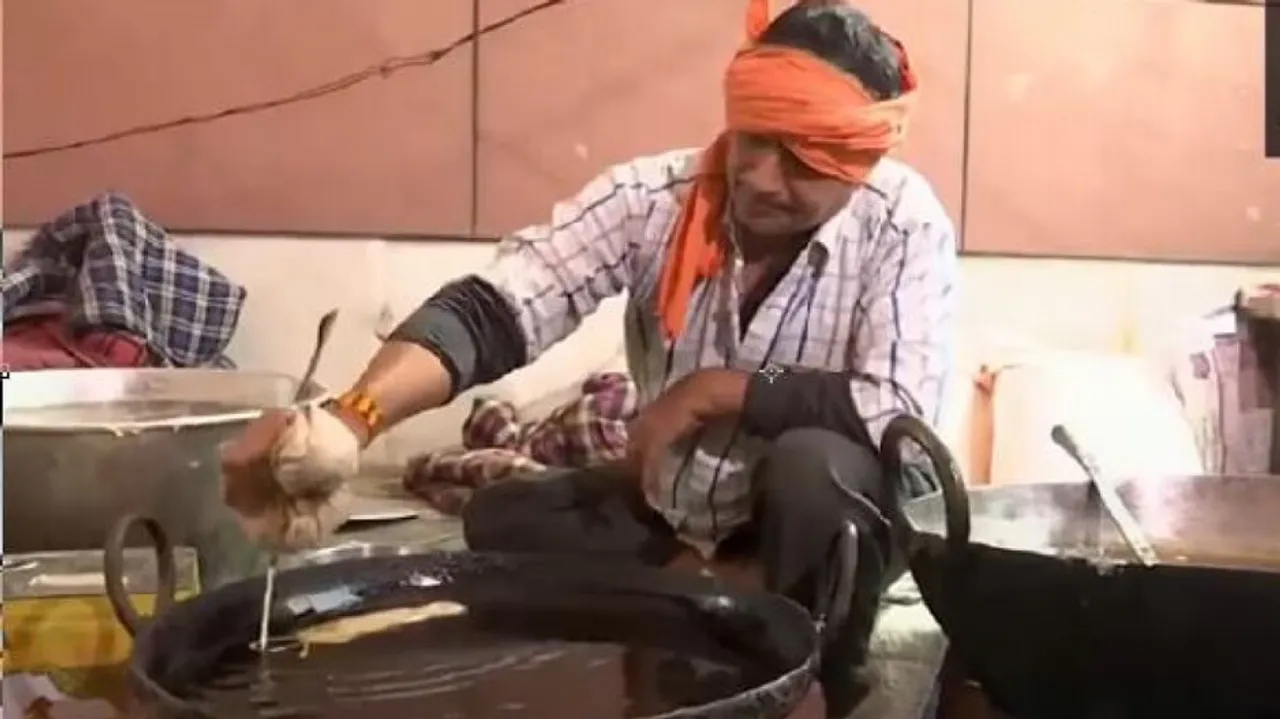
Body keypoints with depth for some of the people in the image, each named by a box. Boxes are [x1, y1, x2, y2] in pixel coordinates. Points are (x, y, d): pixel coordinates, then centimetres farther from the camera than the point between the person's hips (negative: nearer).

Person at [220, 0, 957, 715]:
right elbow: (495, 310, -29)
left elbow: (902, 411, -28)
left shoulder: (905, 223, -21)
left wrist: (716, 390, -25)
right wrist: (351, 417, -46)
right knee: (501, 521, -18)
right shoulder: (653, 196, -18)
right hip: (666, 507, 3)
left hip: (822, 518, -2)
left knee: (815, 464, -35)